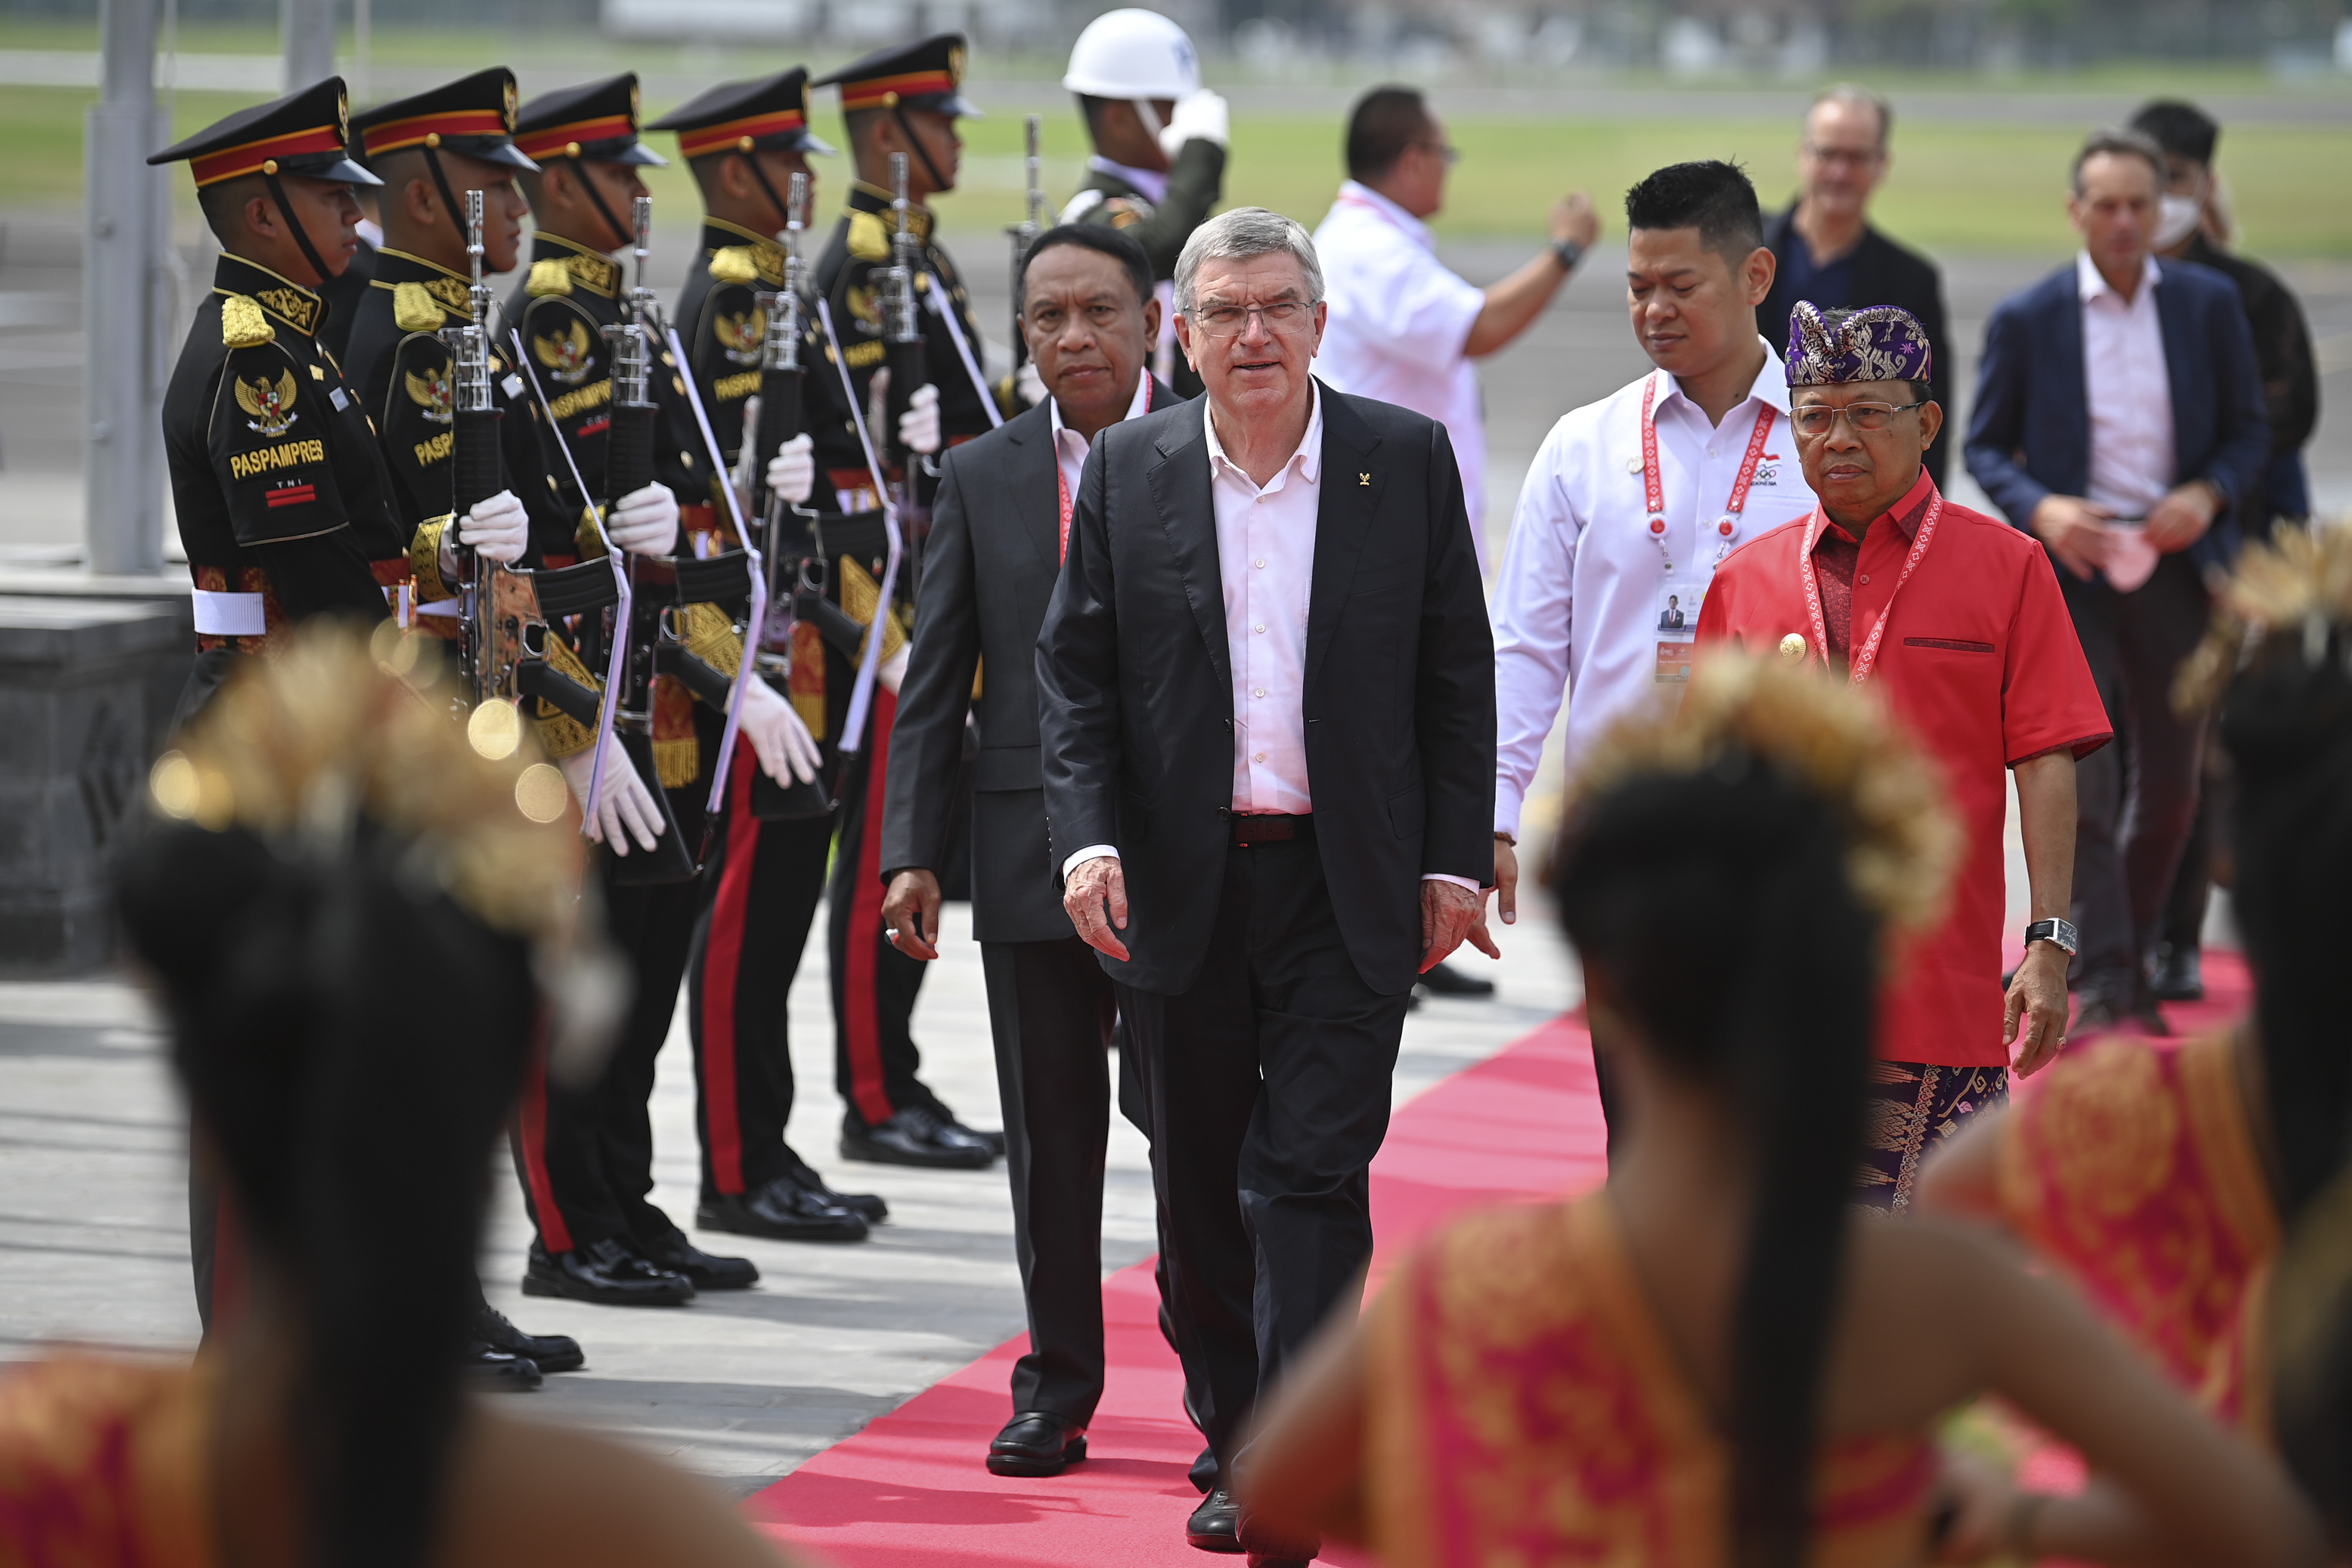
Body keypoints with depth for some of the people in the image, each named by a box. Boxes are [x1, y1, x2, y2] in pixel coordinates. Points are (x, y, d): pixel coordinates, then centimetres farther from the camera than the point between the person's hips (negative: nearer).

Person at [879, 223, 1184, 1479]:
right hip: (1033, 851, 3)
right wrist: (911, 851, -1)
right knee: (1049, 1130, 8)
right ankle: (1057, 1388, 19)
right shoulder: (981, 479, 8)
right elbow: (933, 683, 8)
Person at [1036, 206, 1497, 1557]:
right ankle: (1234, 1442, 23)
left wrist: (1455, 861, -1)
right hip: (1181, 886, 2)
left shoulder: (1409, 460, 1)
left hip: (1347, 888, -2)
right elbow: (1076, 673, 5)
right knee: (1204, 1183, 10)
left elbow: (1458, 675, 4)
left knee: (1313, 1173, -9)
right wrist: (1088, 839, -8)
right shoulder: (1130, 471, 4)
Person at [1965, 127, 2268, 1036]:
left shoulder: (2211, 305, 4)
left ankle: (2132, 965, 27)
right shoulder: (2026, 320, 0)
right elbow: (1985, 447, 5)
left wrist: (2208, 495, -11)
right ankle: (2102, 990, -11)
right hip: (2069, 565, -2)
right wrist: (2040, 509, -14)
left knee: (2170, 783, 9)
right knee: (2082, 782, -12)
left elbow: (2249, 431, 9)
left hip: (2177, 565, 2)